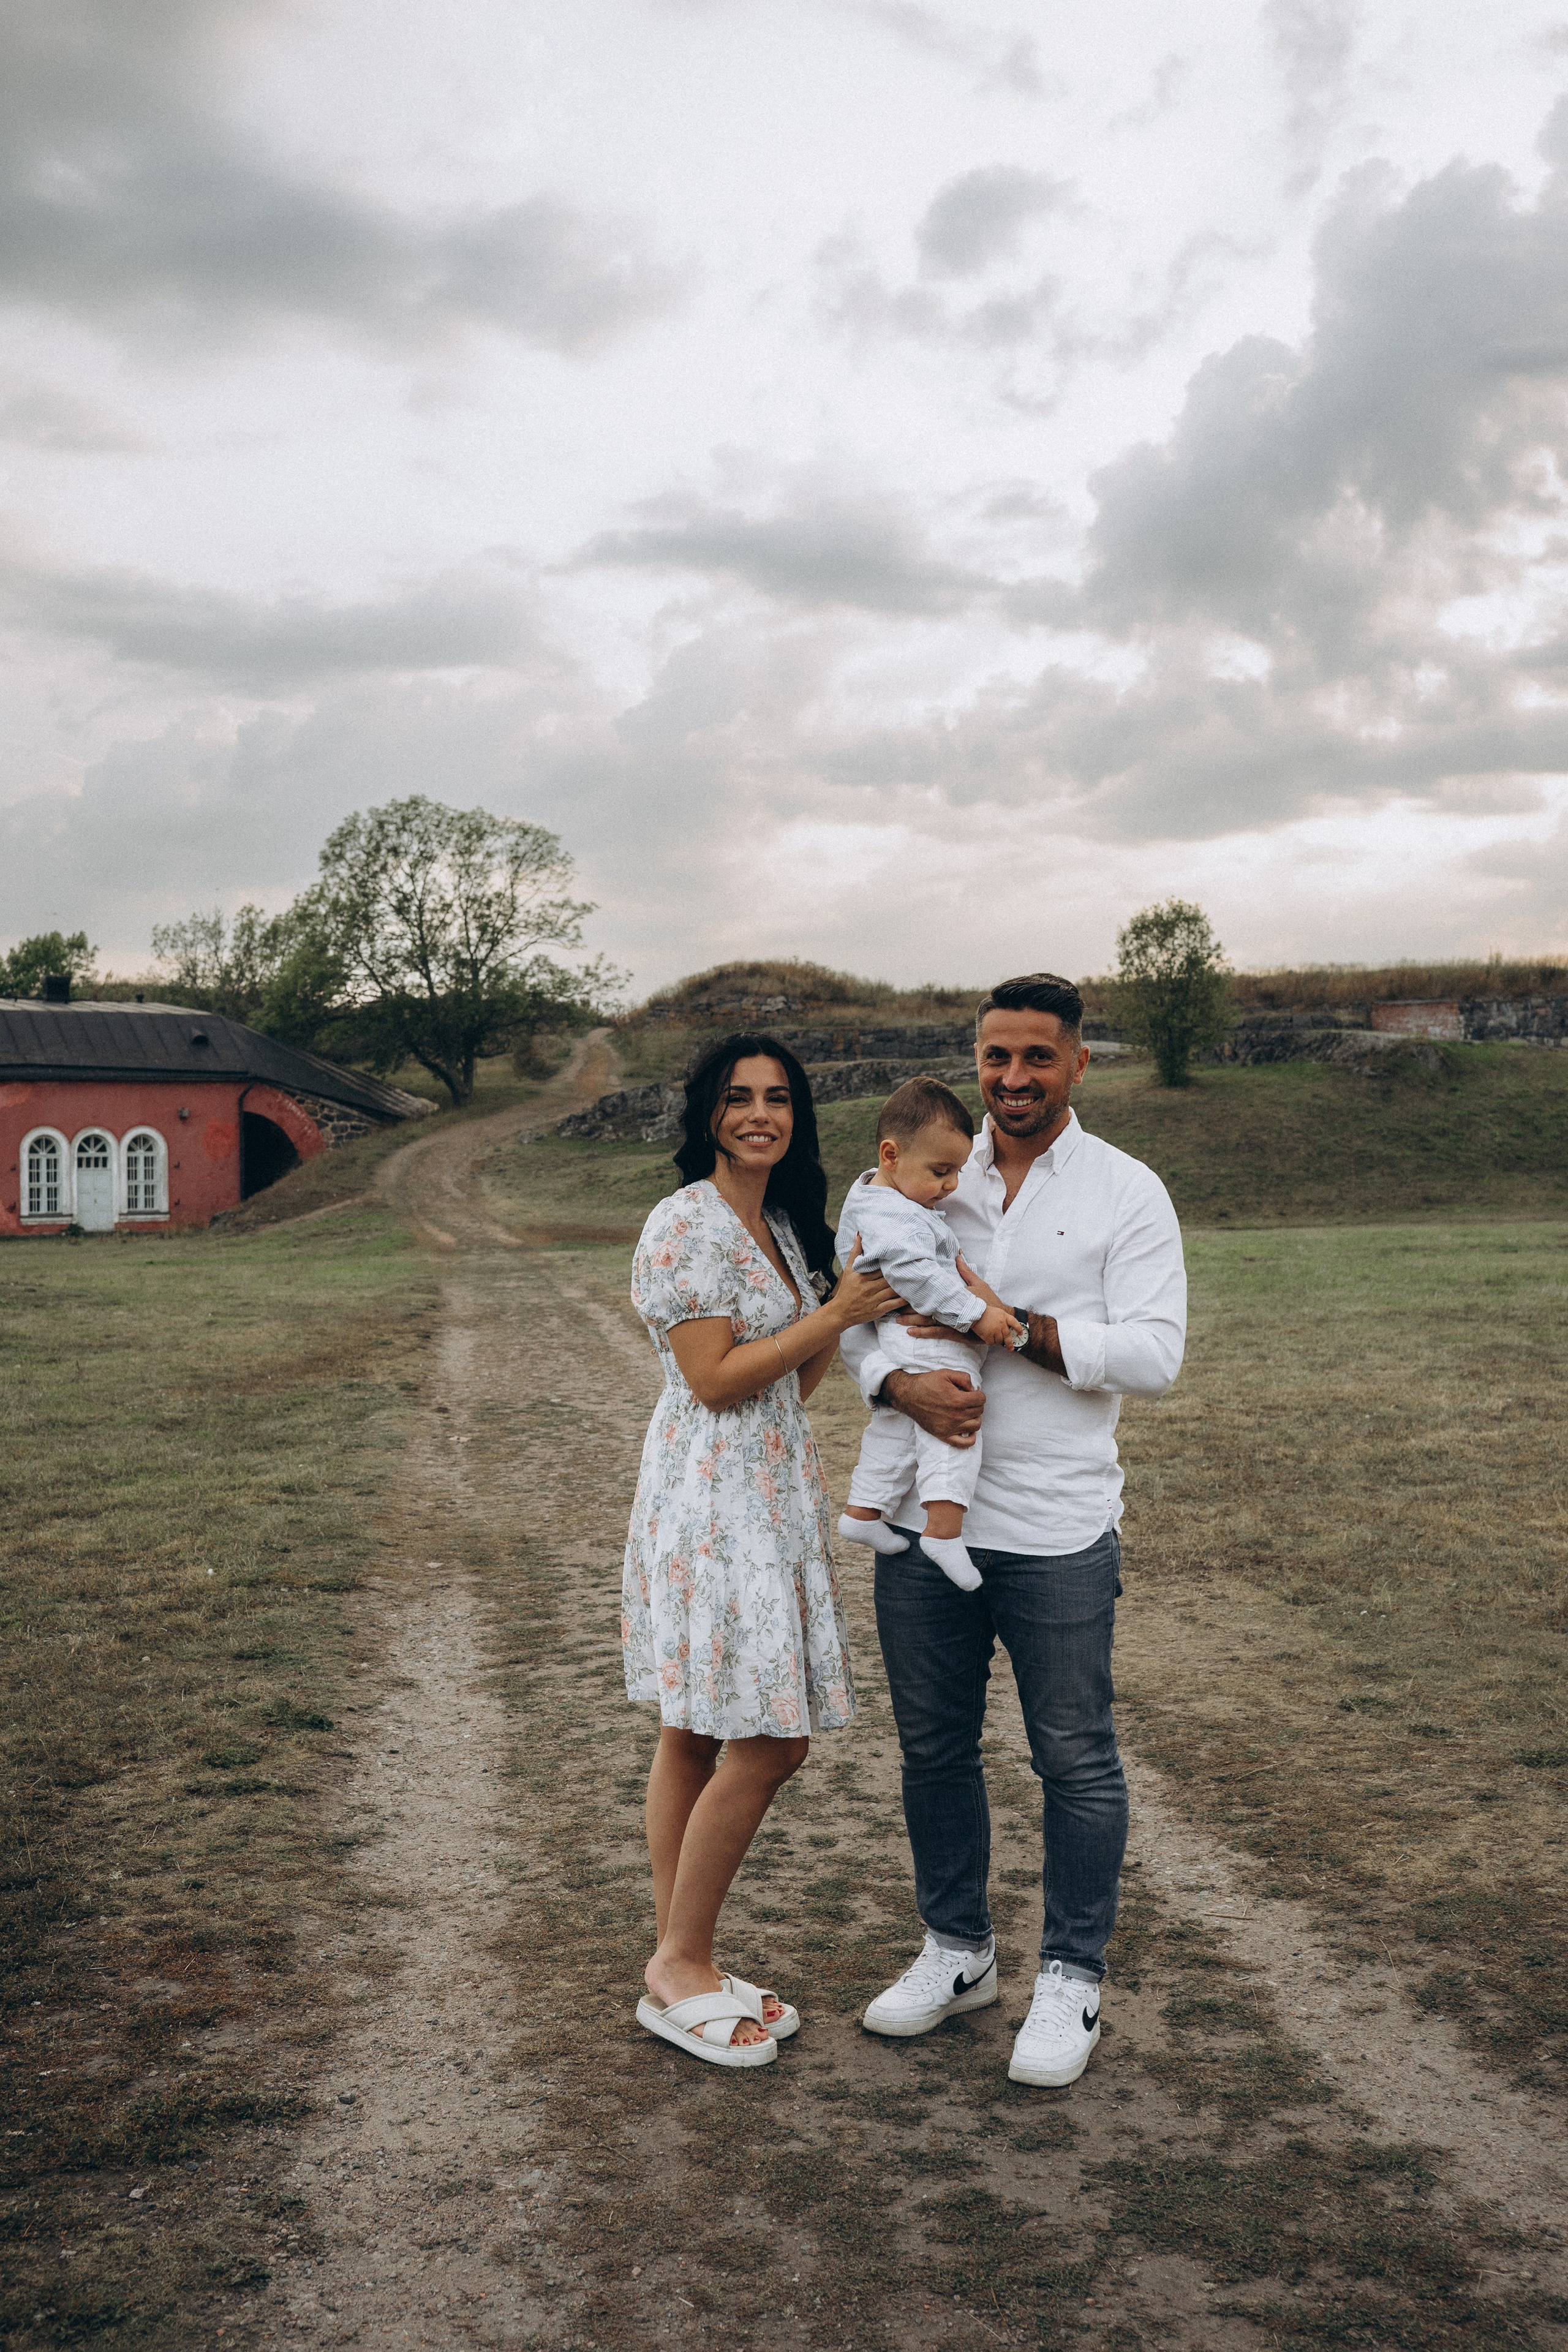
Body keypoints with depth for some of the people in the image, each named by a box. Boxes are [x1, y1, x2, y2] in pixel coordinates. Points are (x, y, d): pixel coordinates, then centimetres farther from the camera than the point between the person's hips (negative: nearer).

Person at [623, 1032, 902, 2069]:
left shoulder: (785, 1224, 15)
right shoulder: (685, 1226, -13)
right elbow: (716, 1379, -17)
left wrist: (855, 1301, 1)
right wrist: (836, 1314, -13)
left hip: (772, 1498, 9)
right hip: (710, 1504, -9)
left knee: (698, 1735, 13)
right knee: (767, 1743, -6)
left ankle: (679, 1968, 21)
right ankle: (680, 1967, 9)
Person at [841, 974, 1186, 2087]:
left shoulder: (1127, 1192, -2)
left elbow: (1155, 1354, -10)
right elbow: (858, 1316, 5)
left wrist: (1013, 1327, -19)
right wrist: (905, 1386, -16)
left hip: (1057, 1533, -3)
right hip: (922, 1520, 4)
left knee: (1075, 1761, 7)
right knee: (933, 1747, 15)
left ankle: (1072, 1978, 26)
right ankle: (958, 1951, 35)